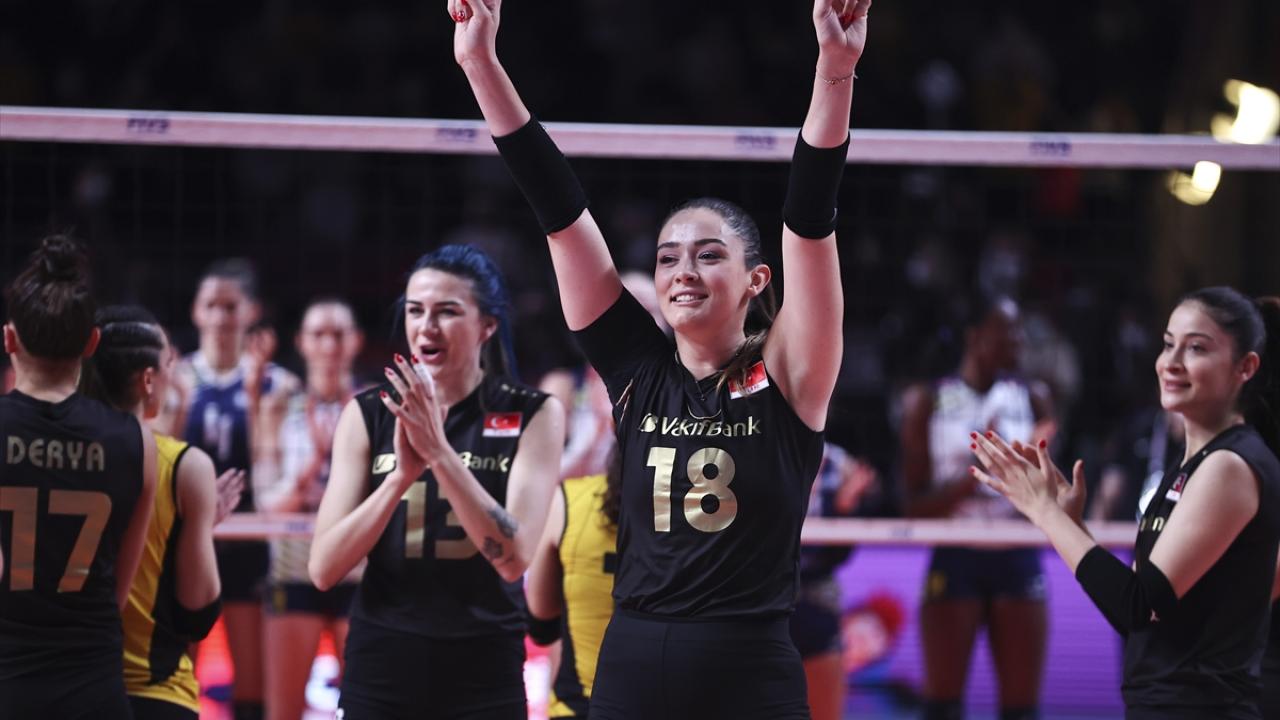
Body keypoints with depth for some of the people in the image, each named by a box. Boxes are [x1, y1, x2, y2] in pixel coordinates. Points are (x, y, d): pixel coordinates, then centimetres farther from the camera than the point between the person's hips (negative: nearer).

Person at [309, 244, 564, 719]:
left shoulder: (531, 416, -2)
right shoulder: (368, 414, 2)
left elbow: (512, 558, -14)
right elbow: (324, 569, -6)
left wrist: (439, 452, -22)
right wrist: (402, 473, -19)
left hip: (483, 675, -1)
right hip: (381, 667, 1)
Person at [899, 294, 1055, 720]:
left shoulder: (1033, 399, 7)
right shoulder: (928, 402, 2)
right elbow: (915, 506, -3)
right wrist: (971, 479, -19)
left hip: (1018, 561, 2)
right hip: (956, 560, -2)